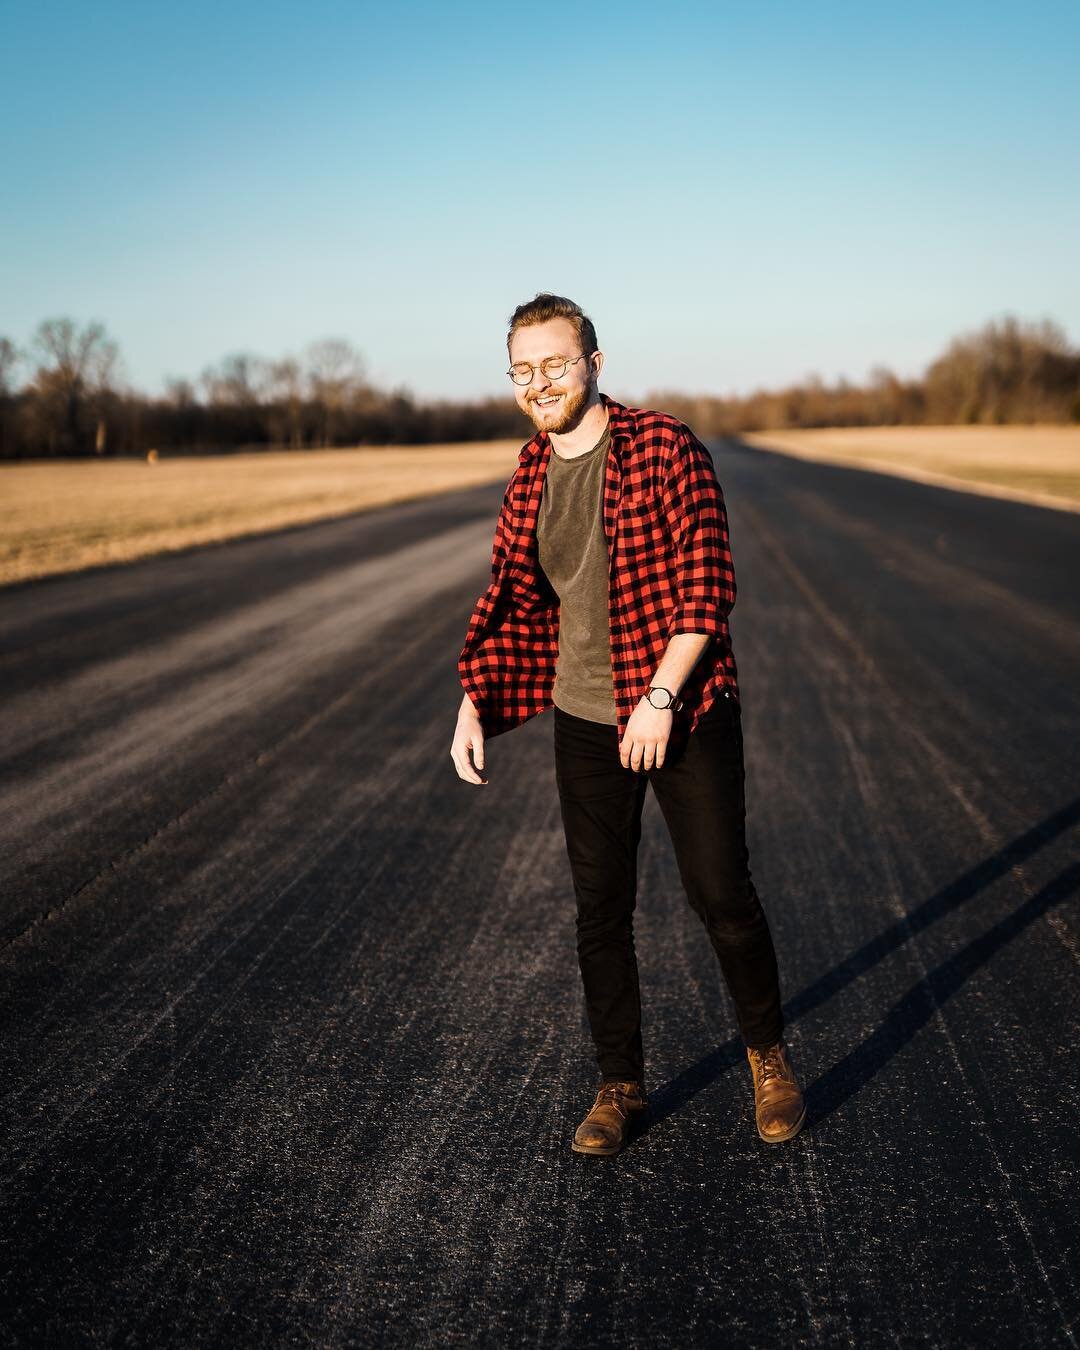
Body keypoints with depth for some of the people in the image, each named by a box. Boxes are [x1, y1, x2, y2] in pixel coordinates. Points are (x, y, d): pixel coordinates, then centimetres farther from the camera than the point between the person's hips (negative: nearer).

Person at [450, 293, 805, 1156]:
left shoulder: (666, 448, -11)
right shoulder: (528, 476, 6)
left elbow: (706, 584, -15)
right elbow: (511, 598, 13)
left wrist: (660, 700, -20)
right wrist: (474, 703, 3)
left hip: (684, 711, -4)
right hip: (585, 722, 5)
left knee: (721, 893, 1)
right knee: (600, 909, 8)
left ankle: (768, 1053, 27)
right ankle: (621, 1084, 25)